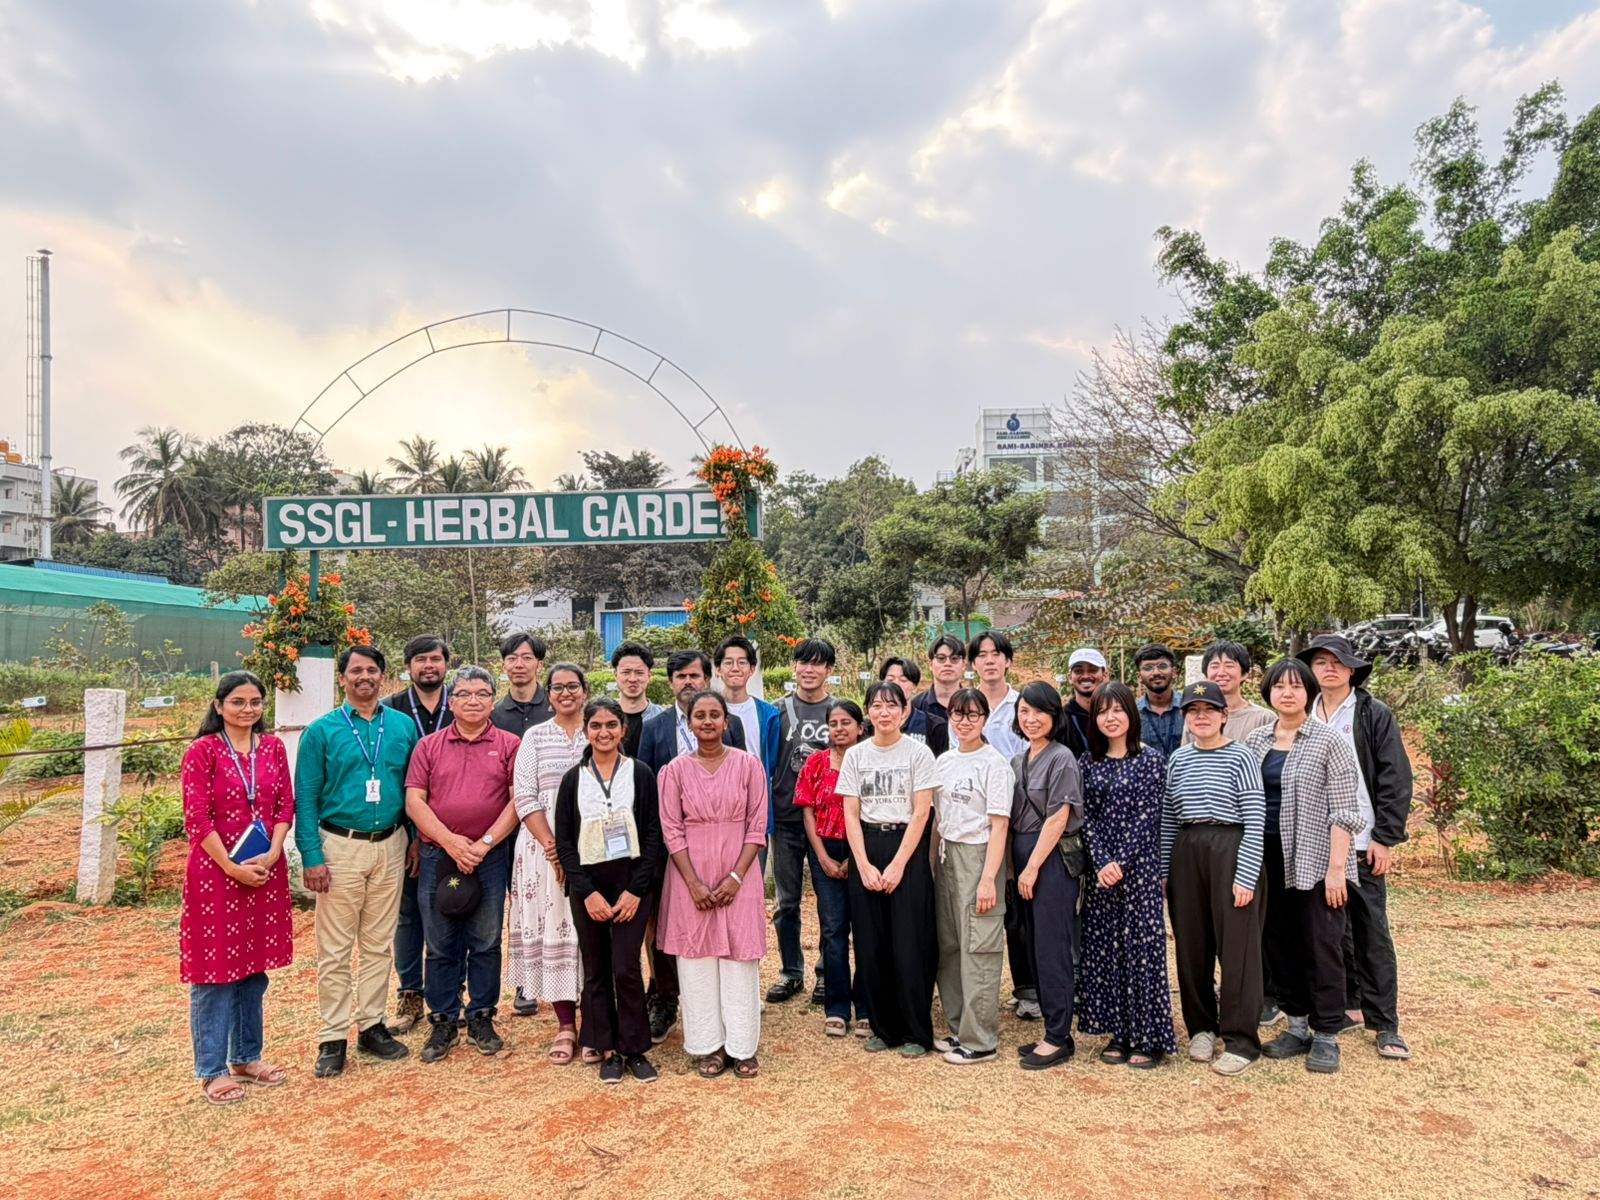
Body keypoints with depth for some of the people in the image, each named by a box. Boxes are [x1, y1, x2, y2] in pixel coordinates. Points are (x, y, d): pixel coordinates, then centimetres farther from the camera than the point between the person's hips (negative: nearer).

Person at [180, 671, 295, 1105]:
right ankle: (212, 1070, 14)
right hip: (215, 871, -4)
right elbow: (196, 818, -11)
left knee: (254, 965, 13)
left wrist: (271, 855, -9)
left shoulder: (272, 747, 6)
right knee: (215, 969, 3)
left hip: (265, 871, 5)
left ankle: (246, 1056, 27)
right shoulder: (202, 751, -7)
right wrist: (232, 867, -15)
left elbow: (285, 805, 5)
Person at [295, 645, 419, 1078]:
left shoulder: (404, 726, 4)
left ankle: (372, 1026, 23)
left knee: (380, 943, 11)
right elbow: (305, 798, -4)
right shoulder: (321, 731, -2)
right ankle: (333, 1038, 12)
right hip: (340, 846, -3)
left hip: (390, 846, 3)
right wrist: (312, 857, -11)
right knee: (335, 948, 2)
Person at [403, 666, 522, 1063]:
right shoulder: (428, 746, 7)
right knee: (440, 946, 8)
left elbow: (518, 801, -3)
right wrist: (451, 842, -12)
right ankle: (442, 1023, 21)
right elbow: (414, 802, 0)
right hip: (438, 856, 1)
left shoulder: (509, 745, 3)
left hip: (491, 857, -1)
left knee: (486, 943, 8)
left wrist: (484, 844, -11)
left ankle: (482, 1019, 22)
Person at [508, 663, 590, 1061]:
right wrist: (552, 846, -10)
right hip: (545, 847, 1)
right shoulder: (534, 737, 7)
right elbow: (525, 798, 0)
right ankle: (565, 1025, 11)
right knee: (553, 928, 2)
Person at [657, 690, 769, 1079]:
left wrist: (736, 876, -10)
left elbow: (757, 825, -1)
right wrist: (694, 883, -10)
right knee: (697, 959, 5)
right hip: (690, 875, 1)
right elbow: (671, 831, -2)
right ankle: (709, 1046, 18)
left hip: (738, 875, 0)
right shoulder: (675, 770, 0)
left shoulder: (748, 764, -1)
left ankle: (742, 1047, 16)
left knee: (740, 957, 3)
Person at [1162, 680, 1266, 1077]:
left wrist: (1246, 876, -13)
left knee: (1237, 947, 0)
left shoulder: (1240, 757, -3)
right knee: (1191, 946, 10)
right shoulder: (1179, 759, 11)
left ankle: (1241, 1040, 10)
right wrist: (1162, 870, 9)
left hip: (1231, 851, -5)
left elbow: (1255, 820, -7)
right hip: (1186, 854, 5)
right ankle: (1201, 1028, 25)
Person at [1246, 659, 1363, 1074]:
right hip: (1270, 861, 5)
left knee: (1322, 946, 2)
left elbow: (1344, 811, -8)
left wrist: (1336, 866, -14)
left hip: (1316, 861, -5)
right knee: (1278, 942, 10)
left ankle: (1326, 1035, 14)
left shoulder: (1327, 742, -5)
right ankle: (1298, 1024, 25)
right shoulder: (1255, 742, 8)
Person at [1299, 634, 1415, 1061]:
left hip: (1361, 842, -4)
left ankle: (1384, 1023, 7)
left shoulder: (1375, 715, -3)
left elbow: (1395, 781, -6)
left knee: (1371, 932, 0)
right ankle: (1346, 1004, 24)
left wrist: (1385, 839, -10)